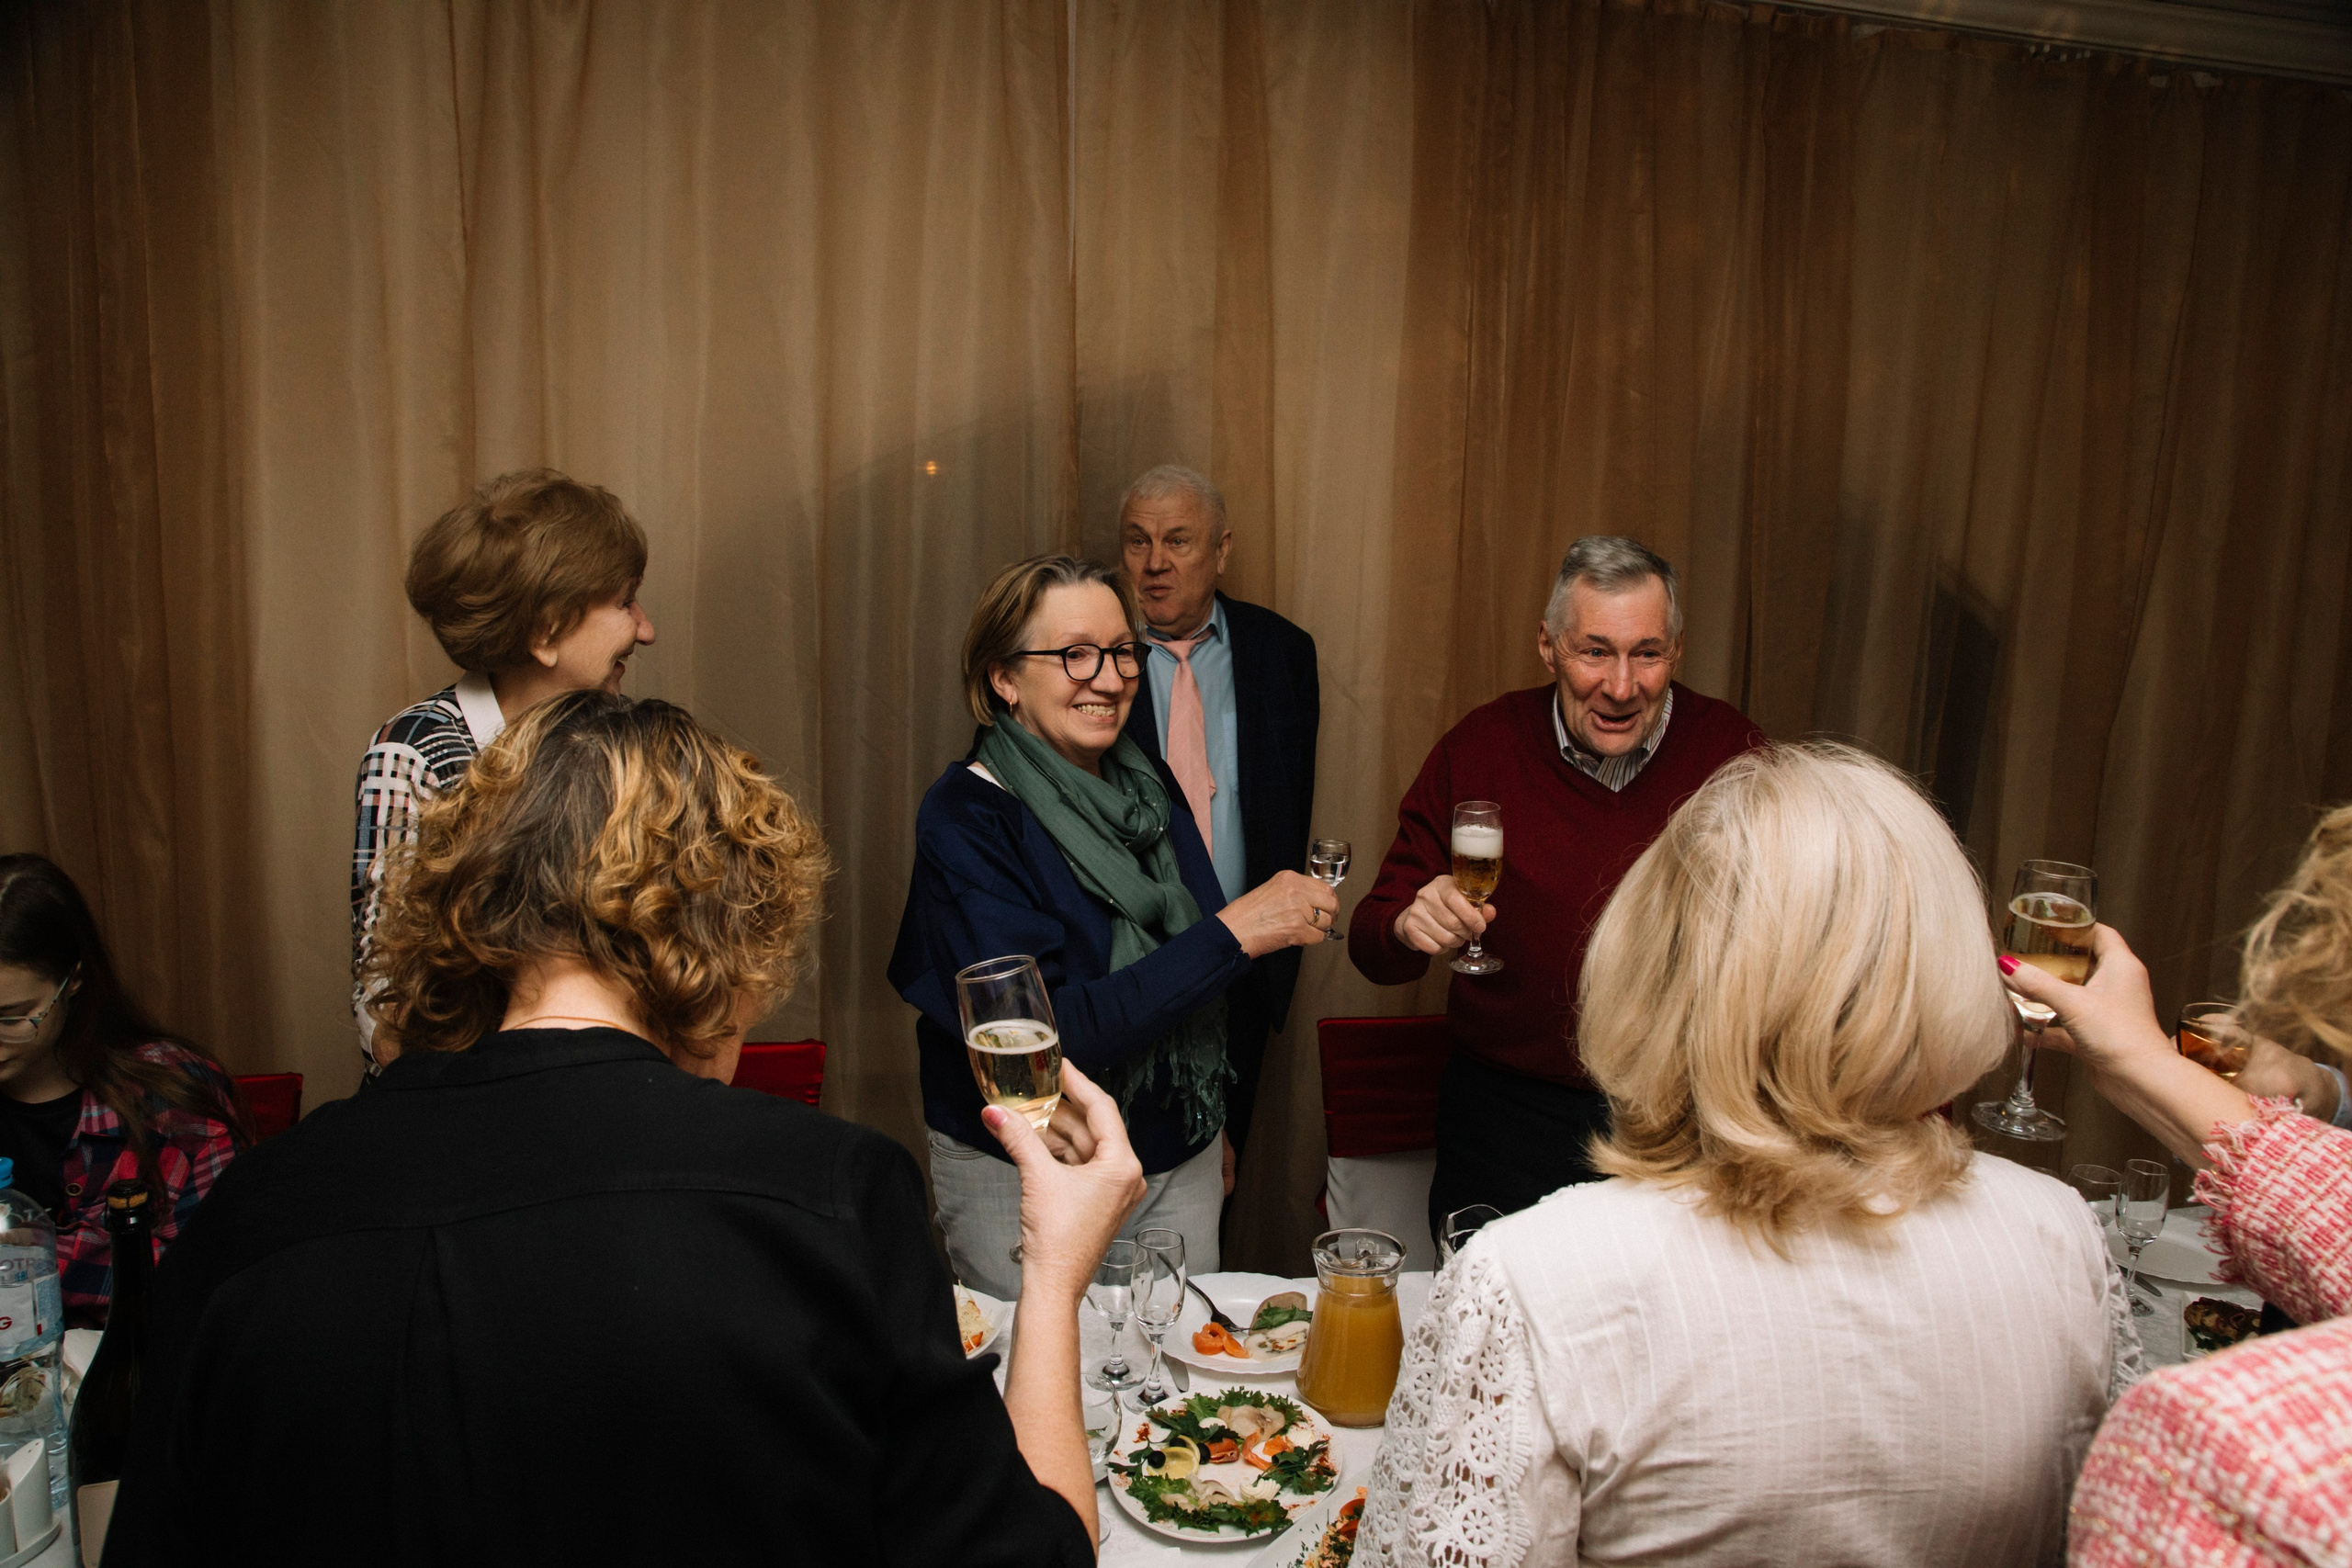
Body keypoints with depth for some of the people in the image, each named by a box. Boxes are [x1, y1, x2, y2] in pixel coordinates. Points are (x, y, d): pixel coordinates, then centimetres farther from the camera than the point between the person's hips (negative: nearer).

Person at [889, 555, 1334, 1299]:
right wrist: (1230, 934, -28)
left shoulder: (1146, 784, 2)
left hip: (1178, 1161, 6)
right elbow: (1041, 1033, -28)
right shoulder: (964, 818, -18)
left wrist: (1208, 1128, 15)